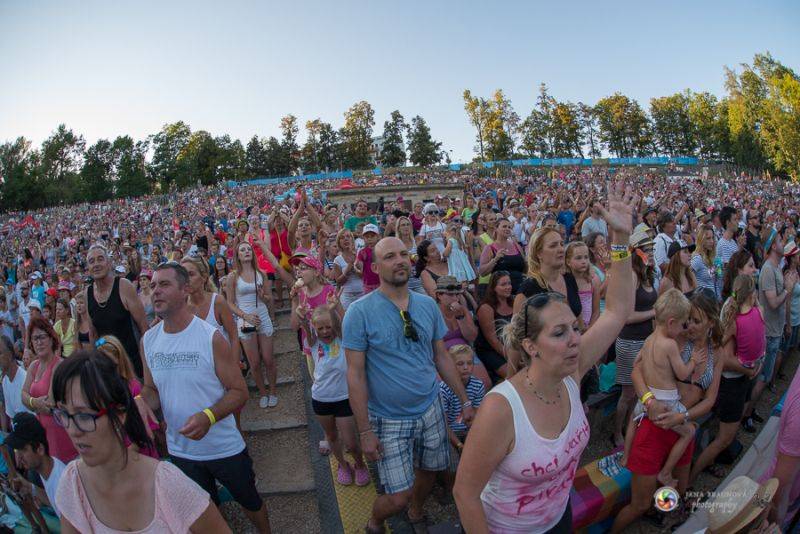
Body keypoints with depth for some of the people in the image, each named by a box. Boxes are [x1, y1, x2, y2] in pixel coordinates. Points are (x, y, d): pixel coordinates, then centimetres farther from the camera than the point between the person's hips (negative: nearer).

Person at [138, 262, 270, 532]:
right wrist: (144, 403, -16)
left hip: (224, 447, -3)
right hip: (180, 450, 4)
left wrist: (208, 417, -33)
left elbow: (239, 391, -16)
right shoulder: (148, 340, -5)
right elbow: (151, 388, 7)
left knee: (249, 499, 19)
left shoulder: (211, 337, -20)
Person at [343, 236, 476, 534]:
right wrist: (365, 432, -13)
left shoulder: (428, 305, -1)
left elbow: (441, 357, 8)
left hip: (430, 409, 5)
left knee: (428, 472, 20)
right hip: (388, 419, -4)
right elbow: (355, 375, -14)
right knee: (397, 498, -1)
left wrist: (465, 401, 9)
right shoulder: (360, 312, -16)